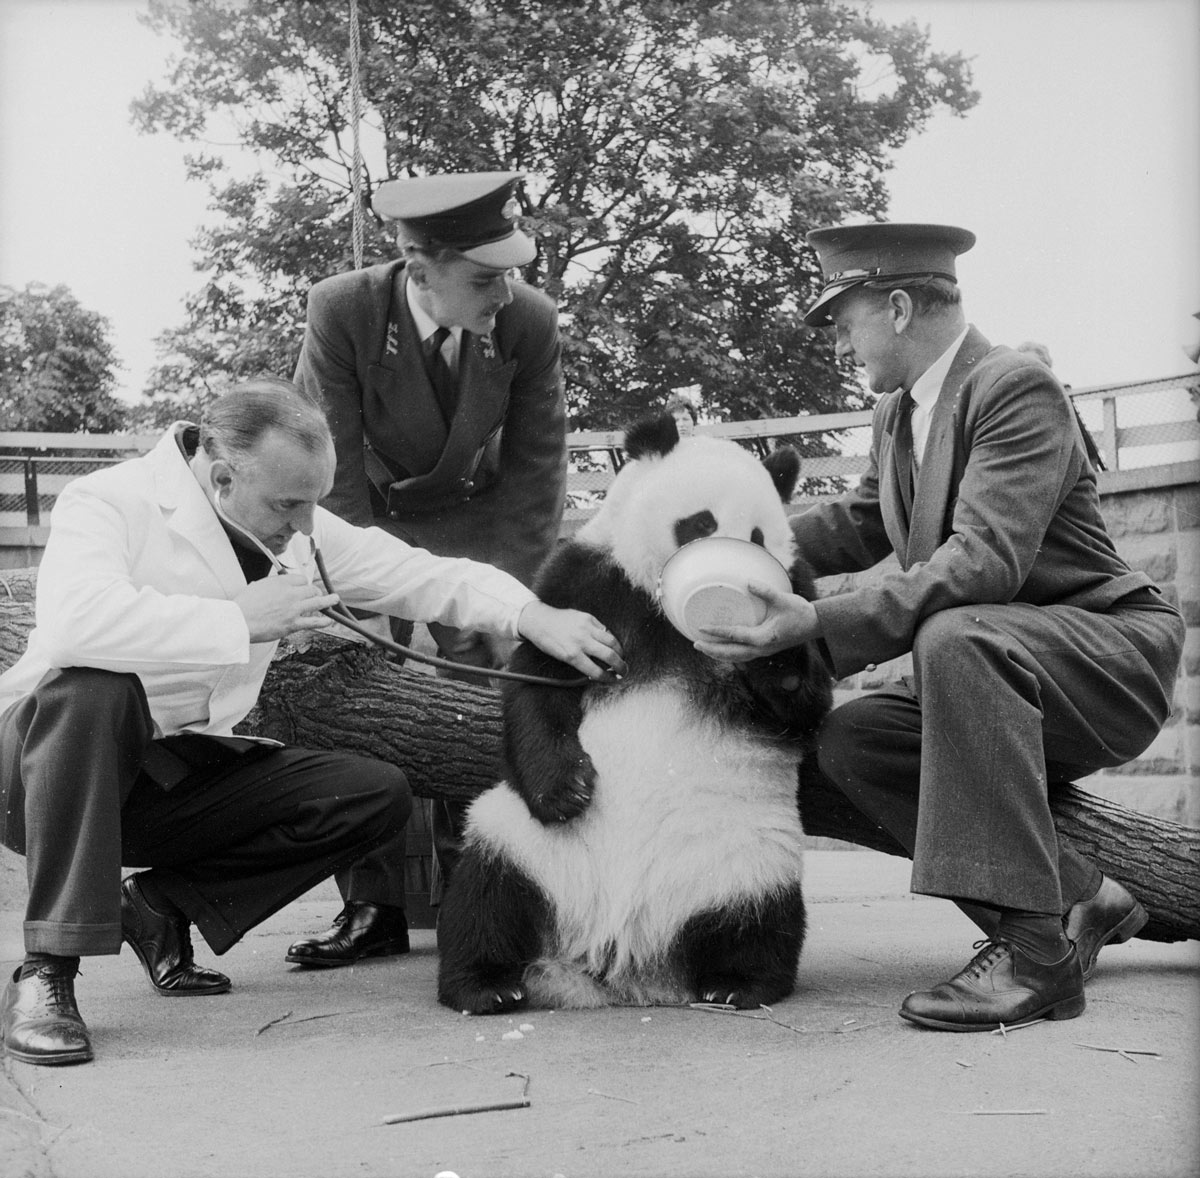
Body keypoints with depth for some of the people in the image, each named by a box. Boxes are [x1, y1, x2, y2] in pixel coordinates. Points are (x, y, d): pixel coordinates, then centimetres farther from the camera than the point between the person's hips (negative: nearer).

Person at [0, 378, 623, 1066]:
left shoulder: (293, 527, 2)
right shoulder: (107, 502, -19)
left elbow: (418, 575, 0)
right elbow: (76, 621, -39)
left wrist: (535, 616, -15)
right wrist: (240, 620, -33)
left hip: (176, 773, 6)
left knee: (379, 795, -9)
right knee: (93, 686, -40)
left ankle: (163, 907, 3)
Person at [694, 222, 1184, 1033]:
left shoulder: (1018, 389, -19)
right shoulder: (899, 412, 9)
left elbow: (986, 560, -31)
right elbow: (859, 524, 23)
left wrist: (819, 624, -38)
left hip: (1116, 653, -9)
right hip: (996, 676, 9)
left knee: (956, 639, -36)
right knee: (847, 743, -9)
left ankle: (1033, 947, -33)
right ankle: (1081, 900, -3)